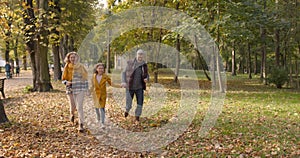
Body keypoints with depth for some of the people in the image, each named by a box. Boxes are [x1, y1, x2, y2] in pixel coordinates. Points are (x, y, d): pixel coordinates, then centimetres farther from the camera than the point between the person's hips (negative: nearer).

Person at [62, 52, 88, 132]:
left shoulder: (81, 66, -1)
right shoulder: (66, 67, 4)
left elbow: (85, 77, 6)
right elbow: (63, 78, 12)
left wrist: (86, 88, 6)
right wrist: (66, 82, -10)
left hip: (80, 89, -2)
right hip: (70, 89, 2)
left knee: (79, 107, -8)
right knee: (72, 106, 9)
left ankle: (81, 124, -3)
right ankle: (72, 114, 47)